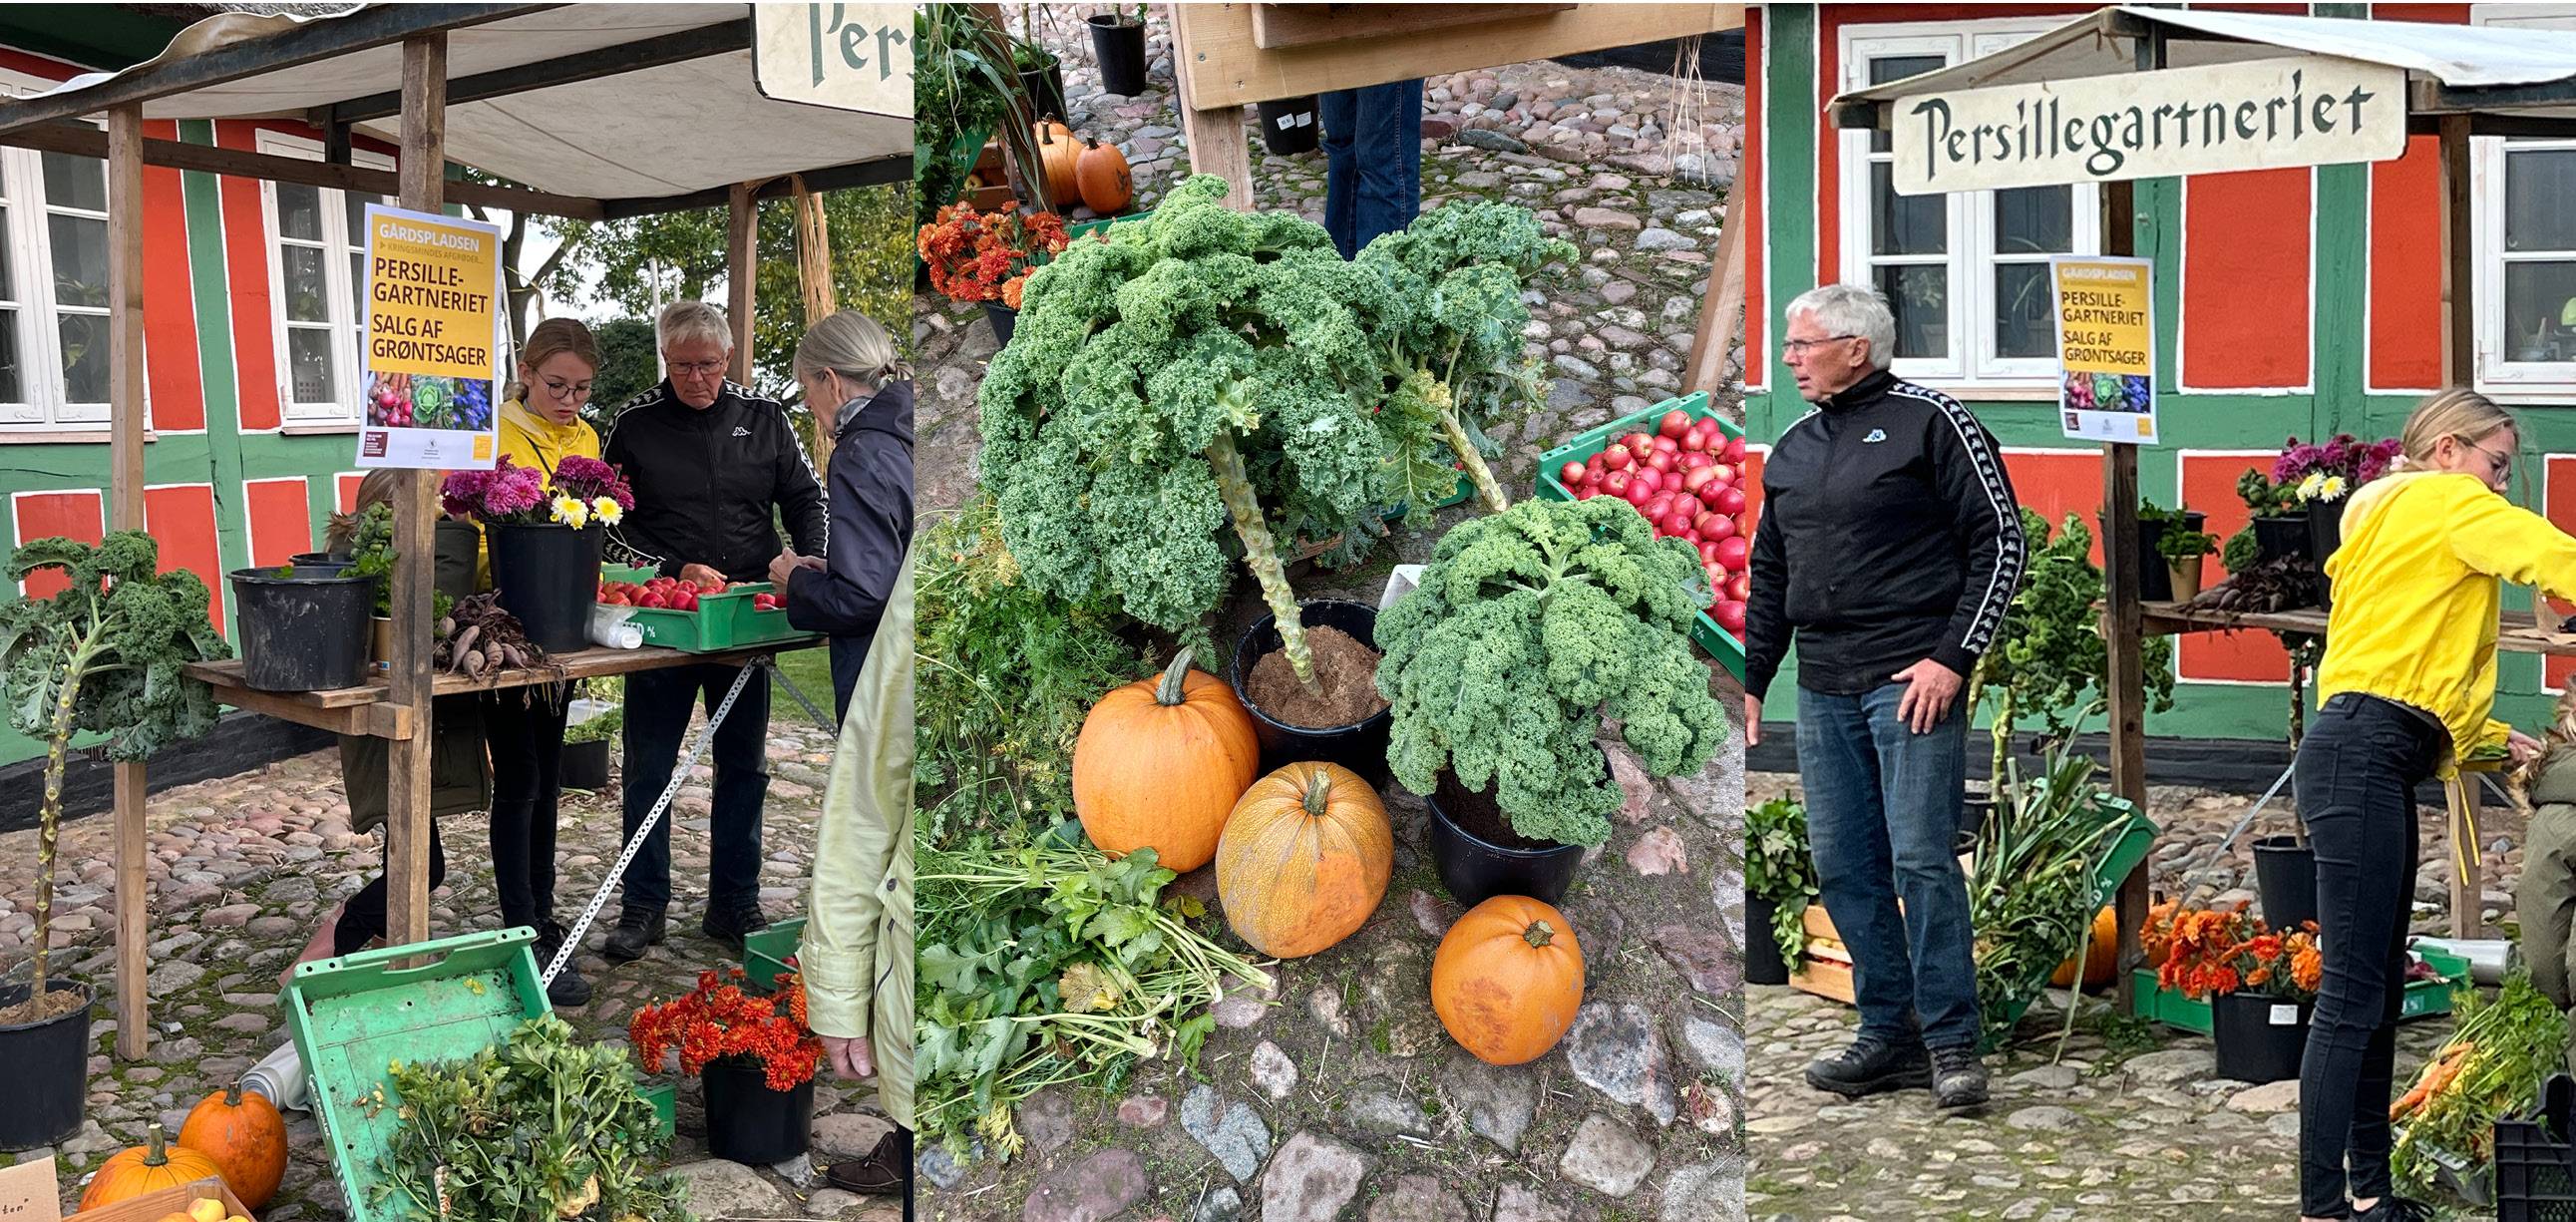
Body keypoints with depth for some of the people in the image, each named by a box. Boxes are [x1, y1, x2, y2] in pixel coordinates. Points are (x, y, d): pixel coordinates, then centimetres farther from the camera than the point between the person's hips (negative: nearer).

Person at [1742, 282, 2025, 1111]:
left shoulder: (1928, 422, -2)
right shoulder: (1792, 450, 17)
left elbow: (2001, 542, -4)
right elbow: (1769, 576, 24)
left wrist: (1953, 657, -11)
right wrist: (1750, 680, 17)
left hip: (1911, 681, -6)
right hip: (1822, 691, 7)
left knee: (1921, 861, -8)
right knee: (1843, 869, 7)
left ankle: (1952, 1041, 4)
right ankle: (1889, 1034, 18)